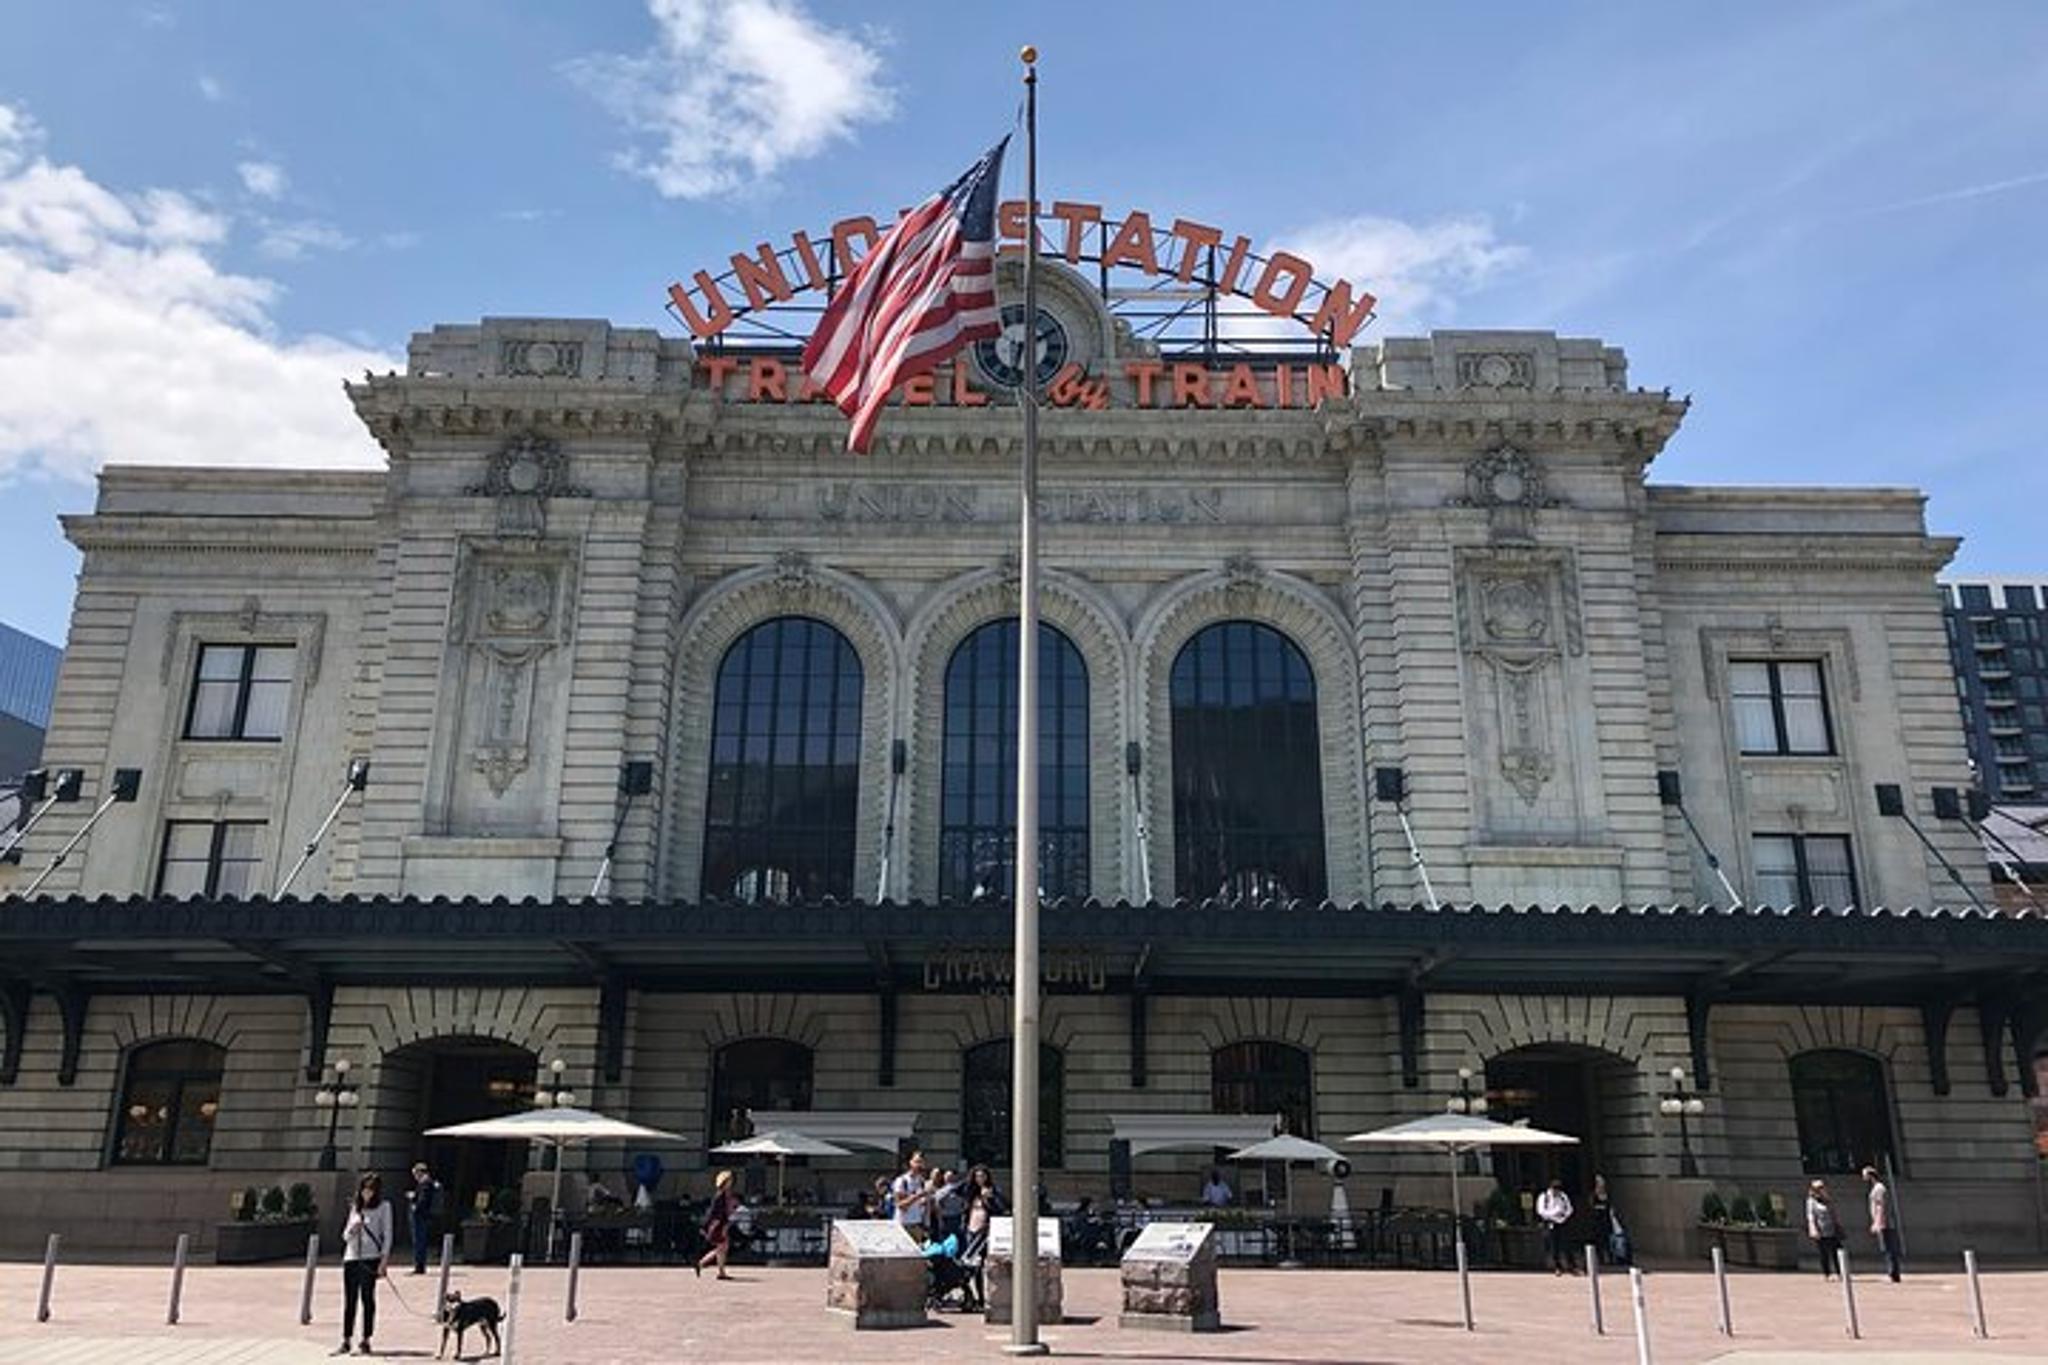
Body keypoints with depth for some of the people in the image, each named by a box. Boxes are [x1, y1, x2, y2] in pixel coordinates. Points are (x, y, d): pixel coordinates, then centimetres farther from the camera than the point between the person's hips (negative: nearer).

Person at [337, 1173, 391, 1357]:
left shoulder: (383, 1207, 2)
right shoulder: (355, 1207, 16)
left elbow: (387, 1235, -1)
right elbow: (345, 1236, 18)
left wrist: (383, 1260, -10)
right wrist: (352, 1229, -5)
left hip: (370, 1258, -4)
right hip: (351, 1257, 4)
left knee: (367, 1299, -2)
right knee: (349, 1300, 5)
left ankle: (365, 1342, 3)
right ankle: (345, 1341, 11)